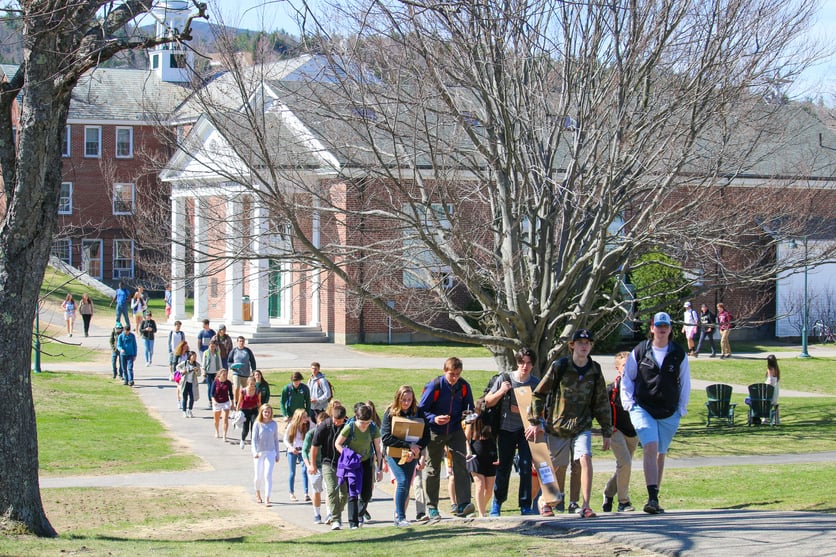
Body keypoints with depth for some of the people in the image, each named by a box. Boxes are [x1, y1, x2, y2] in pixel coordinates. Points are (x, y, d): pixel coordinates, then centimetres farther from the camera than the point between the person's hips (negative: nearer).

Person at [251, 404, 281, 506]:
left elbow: (276, 439, 9)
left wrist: (277, 454, 10)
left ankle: (267, 499, -13)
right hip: (259, 453, 0)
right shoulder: (257, 424, -5)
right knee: (258, 476, 11)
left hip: (270, 452, 0)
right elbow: (254, 439, -10)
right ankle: (257, 493, 39)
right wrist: (255, 451, -26)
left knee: (268, 475, -12)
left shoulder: (274, 424, 2)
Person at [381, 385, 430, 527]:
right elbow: (385, 438, -17)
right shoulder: (390, 413, -10)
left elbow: (426, 437, -4)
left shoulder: (419, 413, -3)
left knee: (407, 485, 2)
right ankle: (400, 517, -16)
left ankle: (400, 514, 15)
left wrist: (414, 451, -20)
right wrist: (408, 445, -23)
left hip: (411, 456, 3)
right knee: (402, 482, -17)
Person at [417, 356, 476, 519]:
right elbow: (421, 409, -11)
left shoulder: (464, 386, -5)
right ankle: (431, 507, 18)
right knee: (433, 469, 7)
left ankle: (463, 504, -22)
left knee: (461, 464, -15)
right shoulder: (435, 386, -15)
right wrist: (434, 419, -29)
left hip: (456, 431, 2)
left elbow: (469, 408, 9)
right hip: (435, 432, -1)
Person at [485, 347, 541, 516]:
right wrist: (501, 392, -16)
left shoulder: (536, 383, -2)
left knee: (526, 466, -9)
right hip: (506, 429, 0)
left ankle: (525, 505, -4)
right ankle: (497, 504, 16)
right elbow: (488, 402, 2)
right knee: (503, 467, 2)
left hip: (526, 428, 0)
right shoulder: (505, 379, -3)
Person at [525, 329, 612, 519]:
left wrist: (607, 432, 8)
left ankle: (585, 506, -20)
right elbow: (538, 394, -1)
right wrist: (535, 422, -6)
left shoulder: (595, 371, 2)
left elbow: (602, 403, 9)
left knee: (585, 459, -21)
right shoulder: (559, 367, -7)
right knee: (559, 468, 7)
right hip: (557, 426, -1)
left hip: (582, 427, 1)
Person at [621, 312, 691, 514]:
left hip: (669, 413, 3)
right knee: (650, 447, -20)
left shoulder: (679, 354, 5)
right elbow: (626, 378, 10)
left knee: (660, 454, 11)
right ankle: (652, 498, -27)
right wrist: (628, 403, 1)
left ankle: (654, 499, 22)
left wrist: (682, 408, 8)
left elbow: (685, 383, 13)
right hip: (642, 409, -3)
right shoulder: (639, 351, 1)